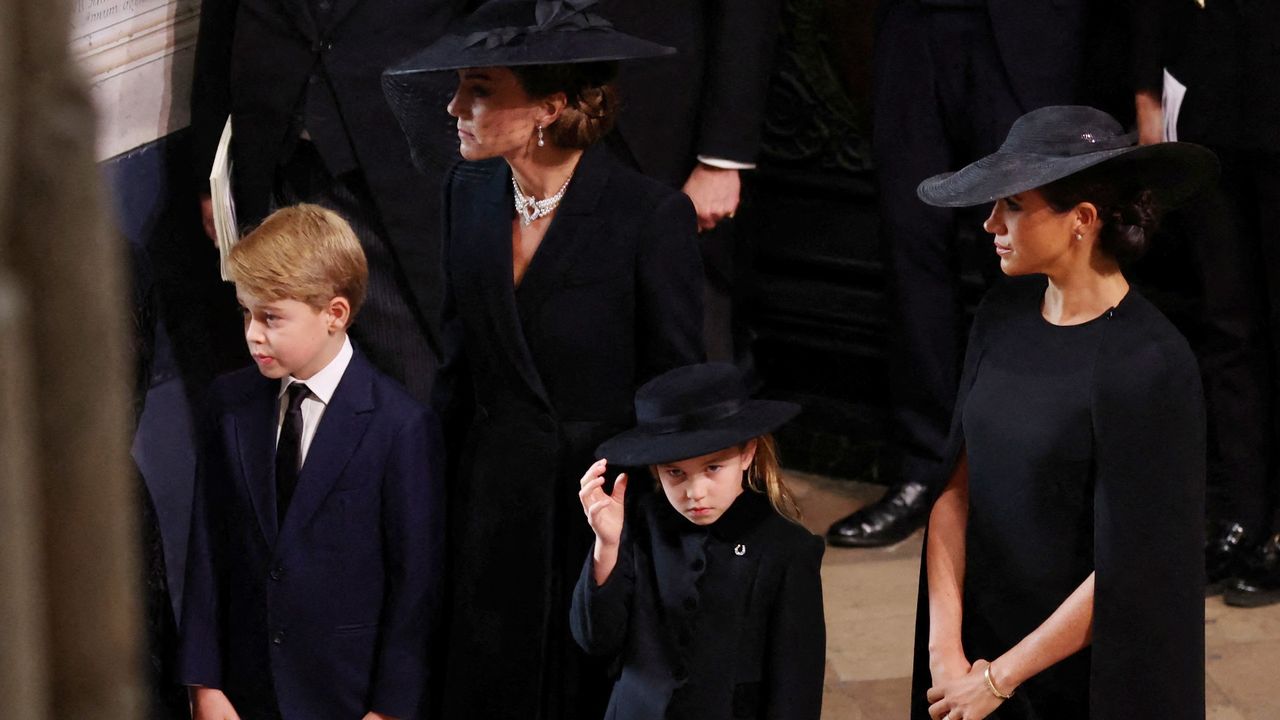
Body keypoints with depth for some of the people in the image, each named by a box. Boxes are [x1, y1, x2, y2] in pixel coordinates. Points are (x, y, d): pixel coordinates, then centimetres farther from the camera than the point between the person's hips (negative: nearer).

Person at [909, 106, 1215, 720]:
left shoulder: (1147, 365, -21)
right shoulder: (1006, 312, -2)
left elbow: (1126, 571, -20)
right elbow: (955, 485, -1)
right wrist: (946, 649, -10)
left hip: (1083, 671, -5)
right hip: (980, 641, 6)